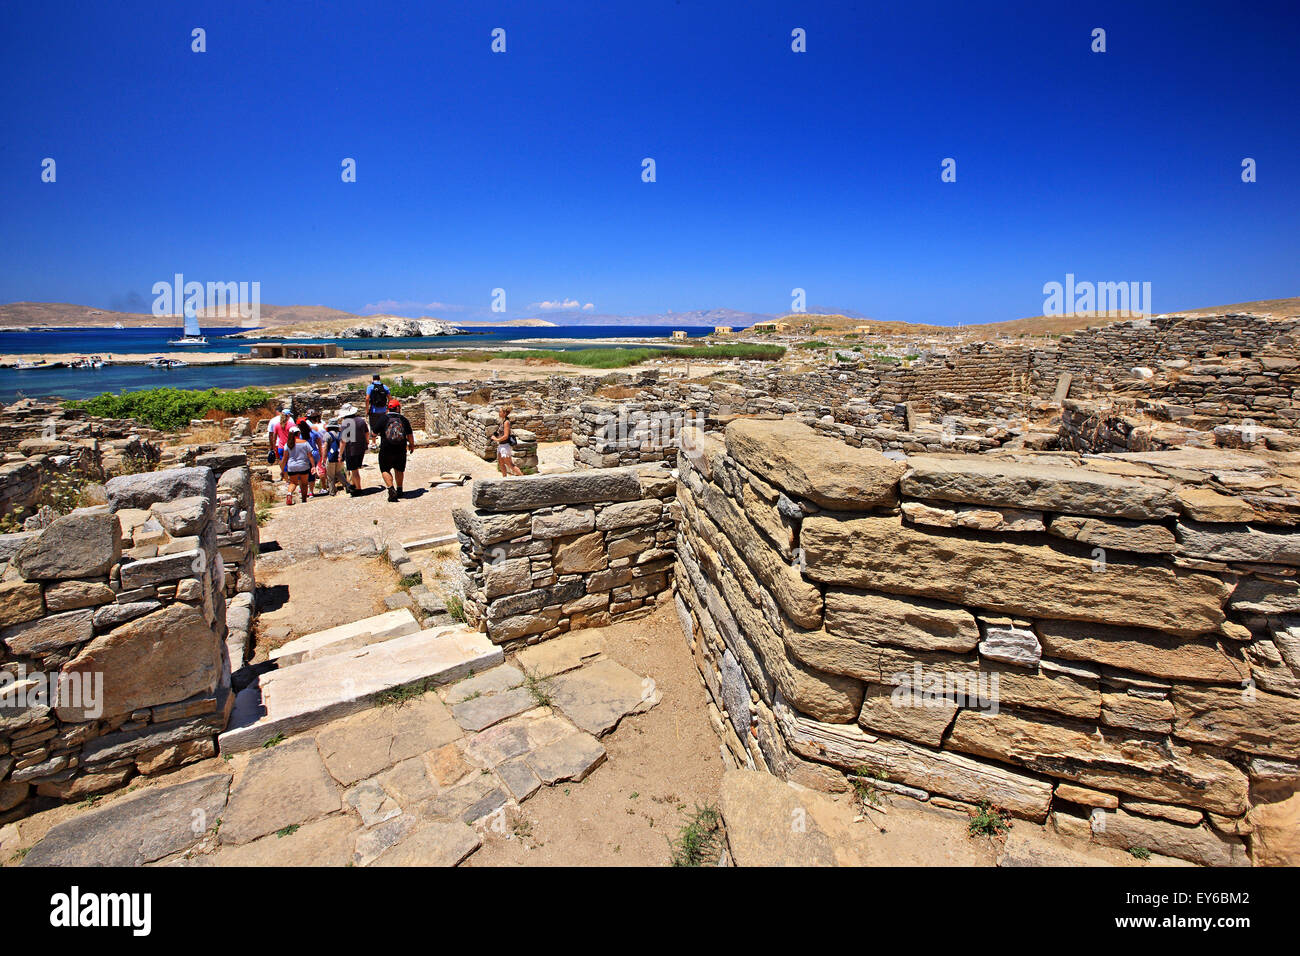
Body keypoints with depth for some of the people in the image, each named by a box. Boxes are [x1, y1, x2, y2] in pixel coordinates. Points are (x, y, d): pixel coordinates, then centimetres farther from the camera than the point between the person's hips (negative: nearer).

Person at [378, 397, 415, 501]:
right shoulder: (404, 419, -1)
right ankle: (399, 490, 24)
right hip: (401, 450, 2)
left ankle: (391, 489, -9)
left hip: (386, 450, -2)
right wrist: (412, 445, 17)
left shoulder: (383, 418, -5)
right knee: (399, 469, 20)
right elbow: (410, 435, 0)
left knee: (385, 470, 9)